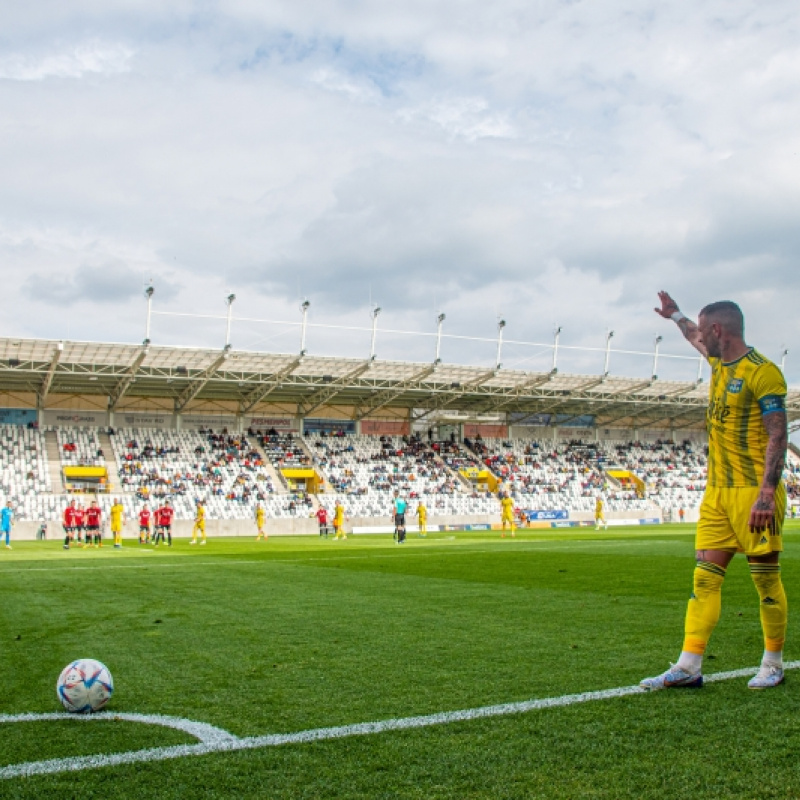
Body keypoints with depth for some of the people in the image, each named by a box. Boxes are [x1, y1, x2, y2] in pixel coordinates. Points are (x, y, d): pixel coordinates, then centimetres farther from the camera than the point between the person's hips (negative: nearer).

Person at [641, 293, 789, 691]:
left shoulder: (762, 372, -12)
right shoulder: (720, 362, 14)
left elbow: (778, 437, -16)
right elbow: (698, 339, 39)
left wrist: (766, 494, -23)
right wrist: (675, 315, 53)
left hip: (753, 492, -8)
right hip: (717, 492, 8)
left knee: (766, 579, 3)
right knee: (705, 577, 2)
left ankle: (773, 665, 18)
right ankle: (688, 667, 2)